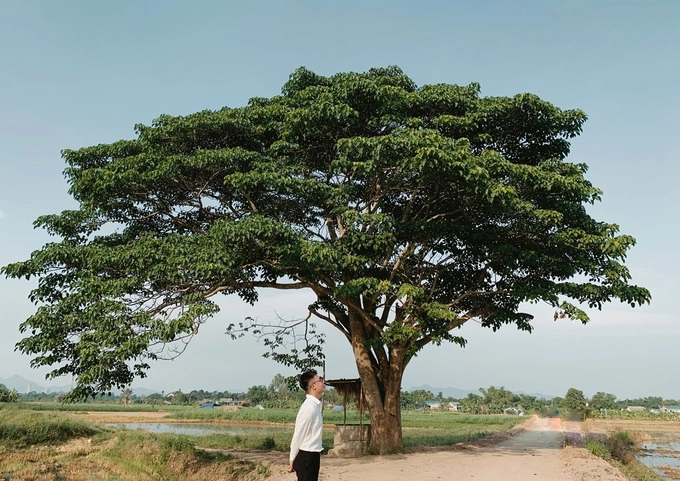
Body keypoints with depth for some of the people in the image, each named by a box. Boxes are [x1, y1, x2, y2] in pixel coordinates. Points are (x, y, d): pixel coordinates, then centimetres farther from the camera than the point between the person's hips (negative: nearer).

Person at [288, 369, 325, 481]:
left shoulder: (316, 405, 7)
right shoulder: (309, 408, -21)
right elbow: (298, 435, -16)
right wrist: (292, 460, -8)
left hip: (312, 455, 9)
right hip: (306, 456, -9)